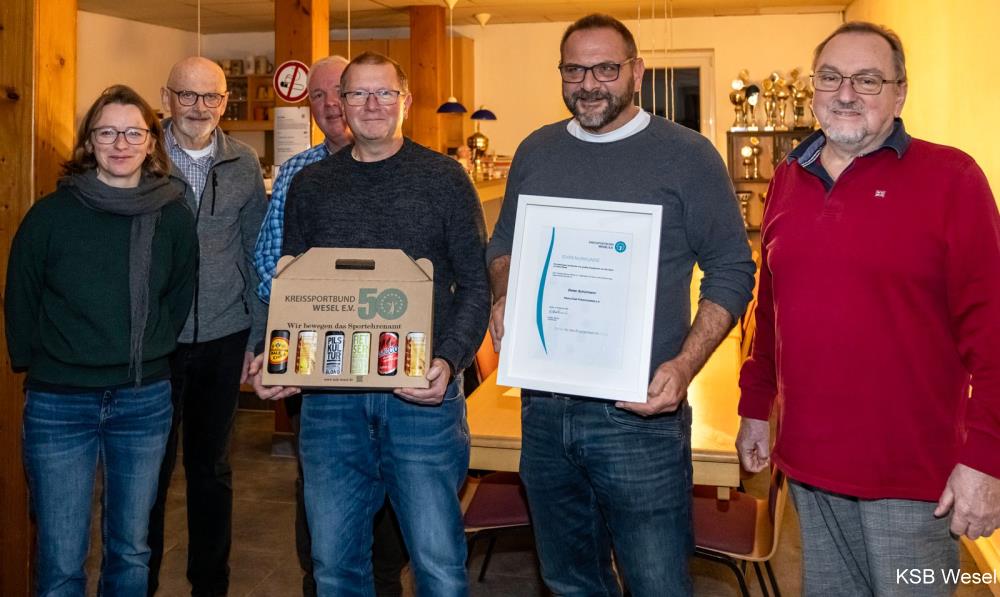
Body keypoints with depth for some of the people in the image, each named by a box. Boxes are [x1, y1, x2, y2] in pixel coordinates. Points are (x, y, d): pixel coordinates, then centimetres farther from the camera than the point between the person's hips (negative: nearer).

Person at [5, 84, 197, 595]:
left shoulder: (174, 216, 0)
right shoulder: (51, 214, -6)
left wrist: (149, 352, 9)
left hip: (145, 399, 2)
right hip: (60, 402, -2)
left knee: (131, 550, 15)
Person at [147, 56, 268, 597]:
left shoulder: (243, 164, 3)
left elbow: (256, 253, 7)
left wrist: (257, 336, 5)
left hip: (224, 337, 2)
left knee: (211, 466, 14)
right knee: (151, 466, 8)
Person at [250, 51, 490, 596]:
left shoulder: (444, 178, 2)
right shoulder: (309, 186, 11)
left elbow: (475, 284, 0)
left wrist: (450, 361, -15)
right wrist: (272, 360, -2)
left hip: (422, 392, -3)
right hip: (329, 394, 3)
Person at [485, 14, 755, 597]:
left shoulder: (687, 155, -4)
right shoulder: (535, 153, 10)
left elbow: (731, 270, -3)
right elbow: (503, 246, 20)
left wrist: (685, 366, -16)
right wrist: (503, 299, -2)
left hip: (639, 413, -4)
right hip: (544, 411, 5)